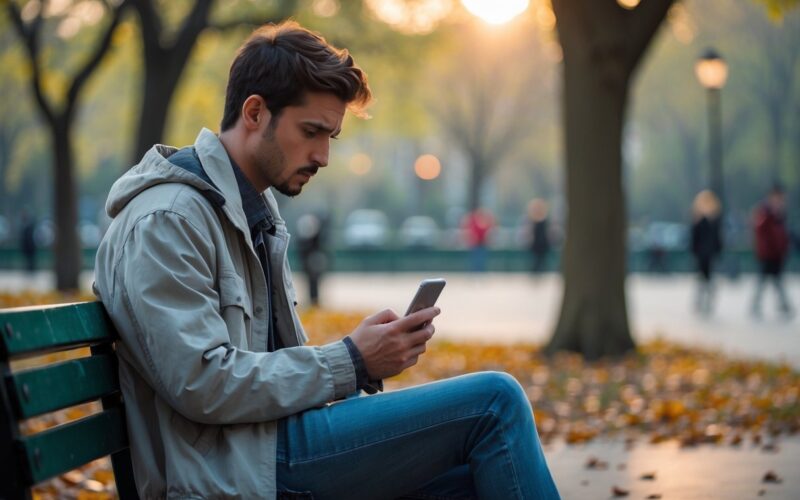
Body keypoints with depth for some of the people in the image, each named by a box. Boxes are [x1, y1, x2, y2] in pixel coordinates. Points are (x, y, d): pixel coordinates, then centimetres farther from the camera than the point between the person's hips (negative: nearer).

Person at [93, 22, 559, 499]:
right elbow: (203, 384, -21)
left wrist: (368, 354, 2)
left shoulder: (257, 208, 19)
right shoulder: (165, 221, -12)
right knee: (494, 402, -16)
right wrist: (352, 363, -16)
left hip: (268, 437, 9)